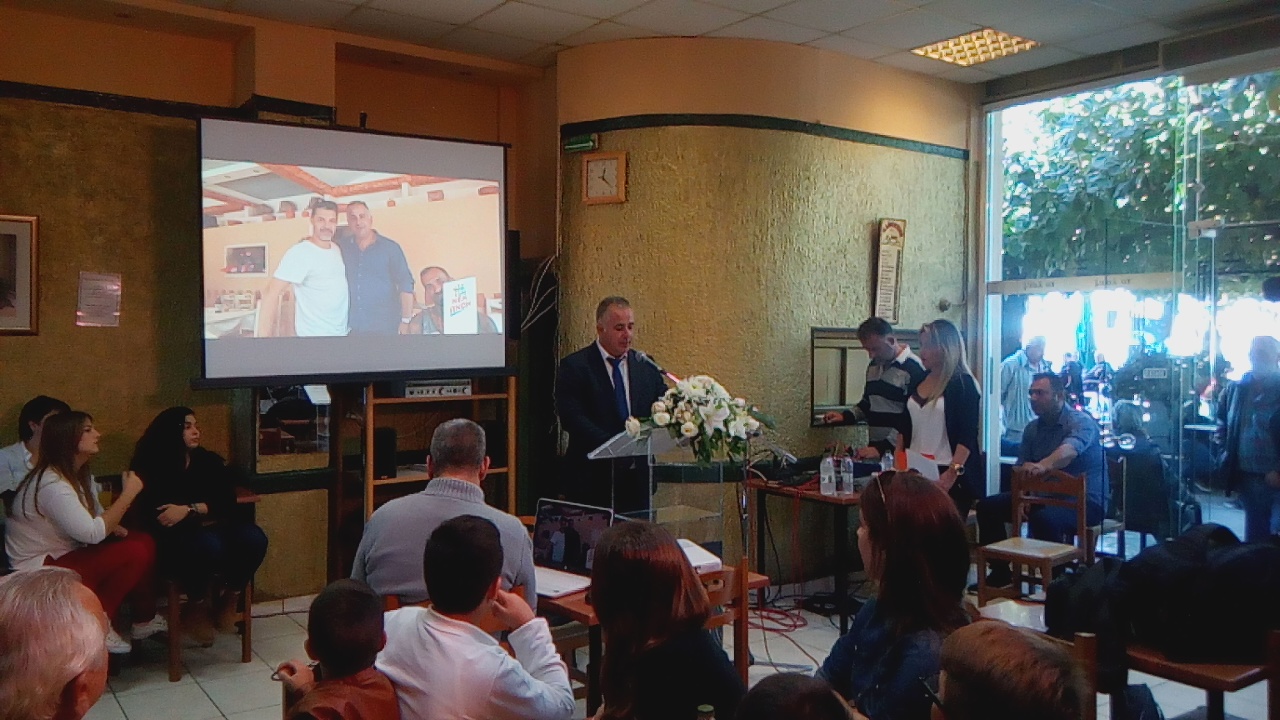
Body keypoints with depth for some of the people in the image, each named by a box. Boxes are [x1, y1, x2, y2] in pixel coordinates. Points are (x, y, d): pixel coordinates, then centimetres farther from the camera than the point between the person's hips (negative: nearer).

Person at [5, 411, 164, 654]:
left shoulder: (76, 474, 7)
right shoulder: (52, 484, -25)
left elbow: (96, 518, 7)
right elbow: (93, 533, -32)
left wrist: (117, 529, -15)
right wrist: (129, 493, -25)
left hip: (65, 555, 10)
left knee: (145, 541, -1)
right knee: (135, 552, -22)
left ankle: (145, 618, 9)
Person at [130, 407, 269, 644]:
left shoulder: (210, 461, 9)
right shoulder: (151, 467, -1)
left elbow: (227, 503, -2)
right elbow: (148, 514, -11)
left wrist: (189, 509, -18)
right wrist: (203, 516, -18)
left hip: (213, 529, 4)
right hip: (174, 539, -4)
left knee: (254, 539, -26)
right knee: (209, 545, -37)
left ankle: (229, 597, -1)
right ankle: (196, 607, -10)